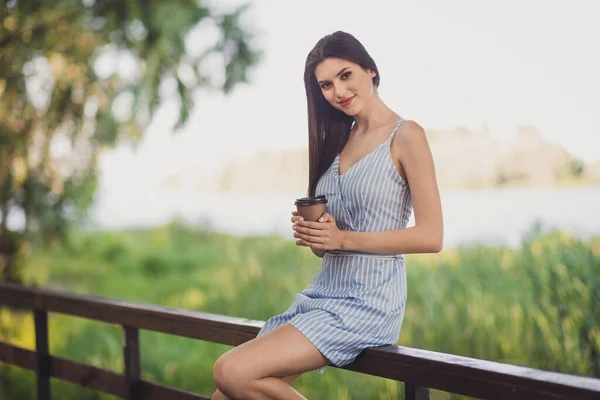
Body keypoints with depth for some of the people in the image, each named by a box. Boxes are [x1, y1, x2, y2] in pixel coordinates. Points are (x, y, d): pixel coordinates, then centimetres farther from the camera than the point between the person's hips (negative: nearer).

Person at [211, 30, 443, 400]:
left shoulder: (405, 136, -5)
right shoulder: (339, 141, 16)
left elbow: (431, 236, -12)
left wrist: (344, 238, -16)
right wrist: (311, 234, -4)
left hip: (367, 301, -7)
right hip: (321, 293, 7)